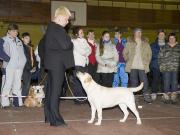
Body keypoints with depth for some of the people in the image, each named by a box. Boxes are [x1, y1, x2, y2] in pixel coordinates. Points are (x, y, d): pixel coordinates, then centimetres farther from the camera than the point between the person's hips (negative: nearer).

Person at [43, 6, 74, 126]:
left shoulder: (50, 27, 16)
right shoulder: (58, 28, -15)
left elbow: (43, 46, 22)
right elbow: (66, 45, -23)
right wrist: (72, 44, -3)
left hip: (51, 63, 10)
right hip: (57, 63, -10)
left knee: (50, 89, 13)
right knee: (56, 90, -7)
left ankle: (49, 116, 21)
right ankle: (55, 119, -3)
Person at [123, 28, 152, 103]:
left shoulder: (145, 43, 8)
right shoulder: (129, 42, 4)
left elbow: (149, 53, 12)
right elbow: (125, 53, 8)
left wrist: (147, 62, 5)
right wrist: (128, 61, 4)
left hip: (142, 66, 1)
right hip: (132, 66, 0)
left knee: (144, 81, -4)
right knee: (133, 82, 5)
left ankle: (147, 96, 2)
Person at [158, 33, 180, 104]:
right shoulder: (164, 47, 8)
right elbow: (160, 57, 9)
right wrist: (161, 65, 0)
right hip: (166, 69, 0)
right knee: (166, 83, -1)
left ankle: (174, 98, 11)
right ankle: (166, 97, 7)